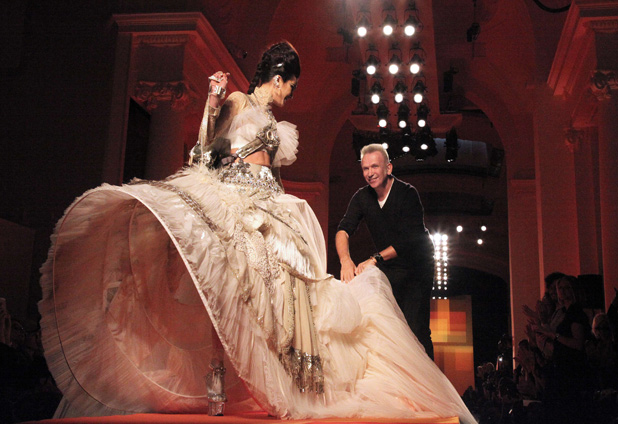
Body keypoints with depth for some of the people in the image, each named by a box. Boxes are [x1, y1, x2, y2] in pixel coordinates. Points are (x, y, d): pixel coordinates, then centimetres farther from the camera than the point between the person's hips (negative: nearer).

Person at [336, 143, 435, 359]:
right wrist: (345, 260, -37)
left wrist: (375, 259, -37)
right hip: (388, 268, 5)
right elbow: (343, 230, -17)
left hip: (416, 266, -5)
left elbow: (408, 239, -27)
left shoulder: (407, 193, -18)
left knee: (415, 328, -15)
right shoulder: (362, 197, -4)